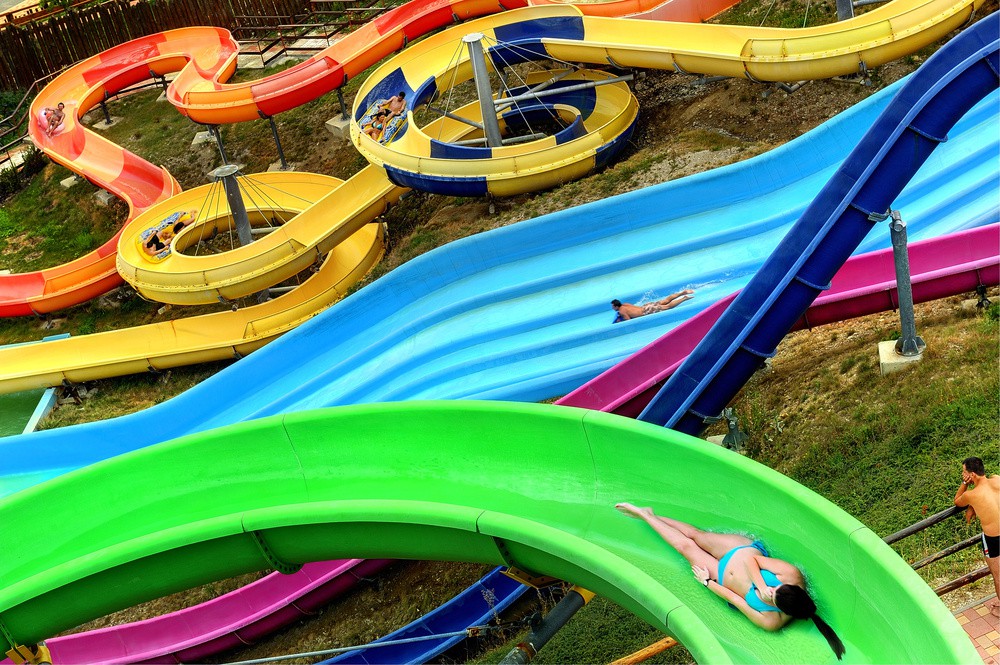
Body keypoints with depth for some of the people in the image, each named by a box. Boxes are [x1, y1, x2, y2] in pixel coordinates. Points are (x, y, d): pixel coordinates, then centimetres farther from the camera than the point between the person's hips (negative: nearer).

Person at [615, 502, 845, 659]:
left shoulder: (771, 621, -34)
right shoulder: (793, 576, -33)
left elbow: (732, 597, -22)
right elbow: (752, 558, -23)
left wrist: (708, 581, -12)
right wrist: (762, 585, -38)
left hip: (722, 577, -2)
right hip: (742, 549, 2)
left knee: (686, 546, 8)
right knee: (696, 534, 14)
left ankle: (647, 516, 33)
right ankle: (649, 515, 41)